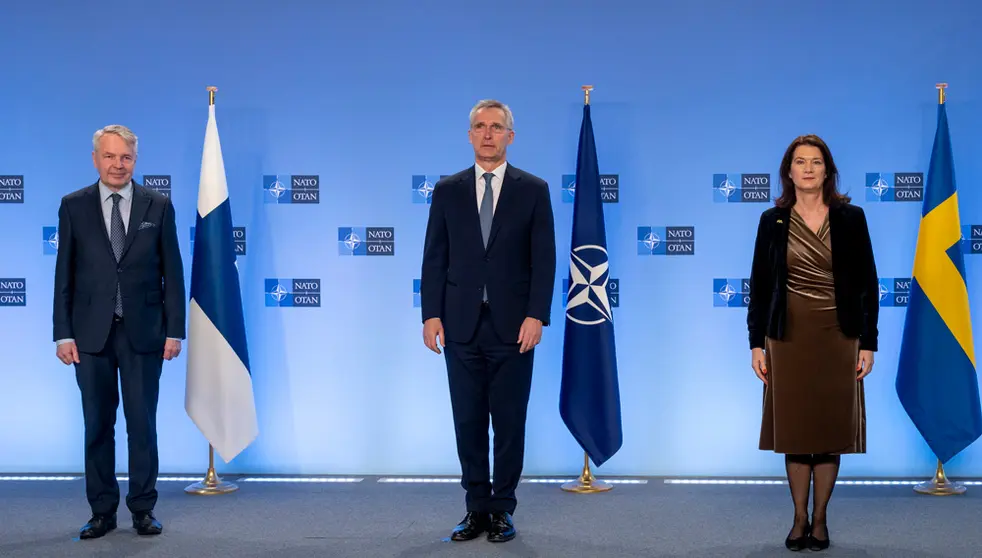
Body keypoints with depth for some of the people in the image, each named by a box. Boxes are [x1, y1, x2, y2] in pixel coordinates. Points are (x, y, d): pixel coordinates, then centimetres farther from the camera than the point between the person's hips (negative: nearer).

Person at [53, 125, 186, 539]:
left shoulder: (158, 206, 3)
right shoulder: (74, 206, 4)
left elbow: (172, 271, 3)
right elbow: (64, 274, 3)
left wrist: (174, 330, -2)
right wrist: (63, 334, -2)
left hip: (143, 332, 0)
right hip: (91, 333, 1)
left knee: (142, 423, 3)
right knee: (97, 425, 6)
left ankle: (143, 509, 14)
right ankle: (102, 511, 16)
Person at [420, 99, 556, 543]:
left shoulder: (533, 189, 3)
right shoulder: (448, 190, 8)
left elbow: (544, 258, -1)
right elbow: (434, 258, 6)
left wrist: (536, 315, -10)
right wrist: (431, 314, -2)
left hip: (512, 325, -1)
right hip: (462, 324, 2)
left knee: (509, 422, 3)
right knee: (468, 422, 6)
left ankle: (503, 510, 14)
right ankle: (476, 508, 16)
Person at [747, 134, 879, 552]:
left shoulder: (850, 218, 1)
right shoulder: (773, 221, 2)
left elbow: (867, 283, 1)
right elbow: (759, 285, 4)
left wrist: (867, 343, -4)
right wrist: (756, 344, 0)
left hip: (838, 337, 0)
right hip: (789, 337, 1)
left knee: (830, 427, 4)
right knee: (794, 427, 4)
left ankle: (820, 519, 15)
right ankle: (799, 519, 15)